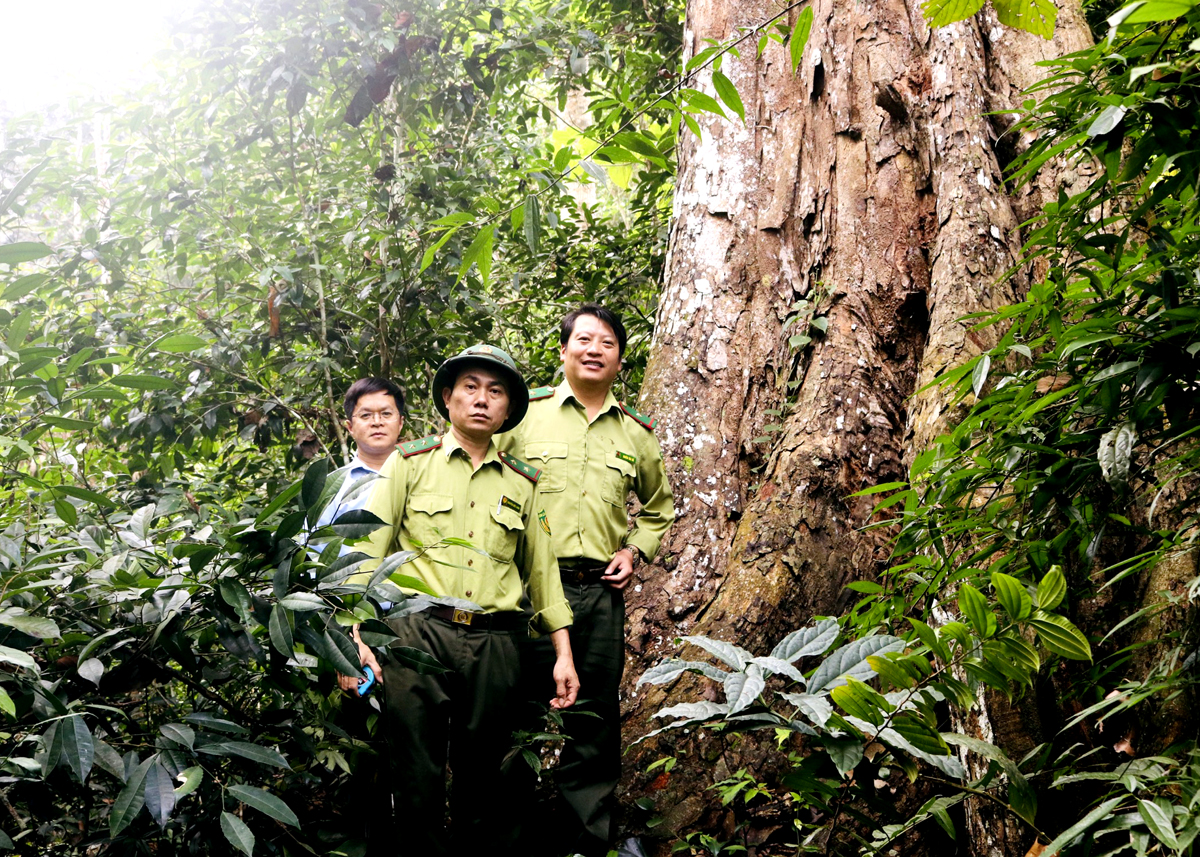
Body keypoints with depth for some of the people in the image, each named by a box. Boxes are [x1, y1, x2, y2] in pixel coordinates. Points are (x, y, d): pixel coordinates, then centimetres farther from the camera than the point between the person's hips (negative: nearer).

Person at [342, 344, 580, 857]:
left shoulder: (522, 484, 16)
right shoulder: (410, 463, 7)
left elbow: (541, 571, 19)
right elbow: (368, 551, 2)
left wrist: (563, 654, 14)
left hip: (495, 642, 3)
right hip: (418, 632, -2)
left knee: (482, 776, 8)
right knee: (417, 777, -3)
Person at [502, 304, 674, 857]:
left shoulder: (636, 433, 13)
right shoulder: (525, 413, 4)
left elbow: (658, 507, 27)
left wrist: (635, 550, 10)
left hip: (602, 592, 3)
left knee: (594, 724, 7)